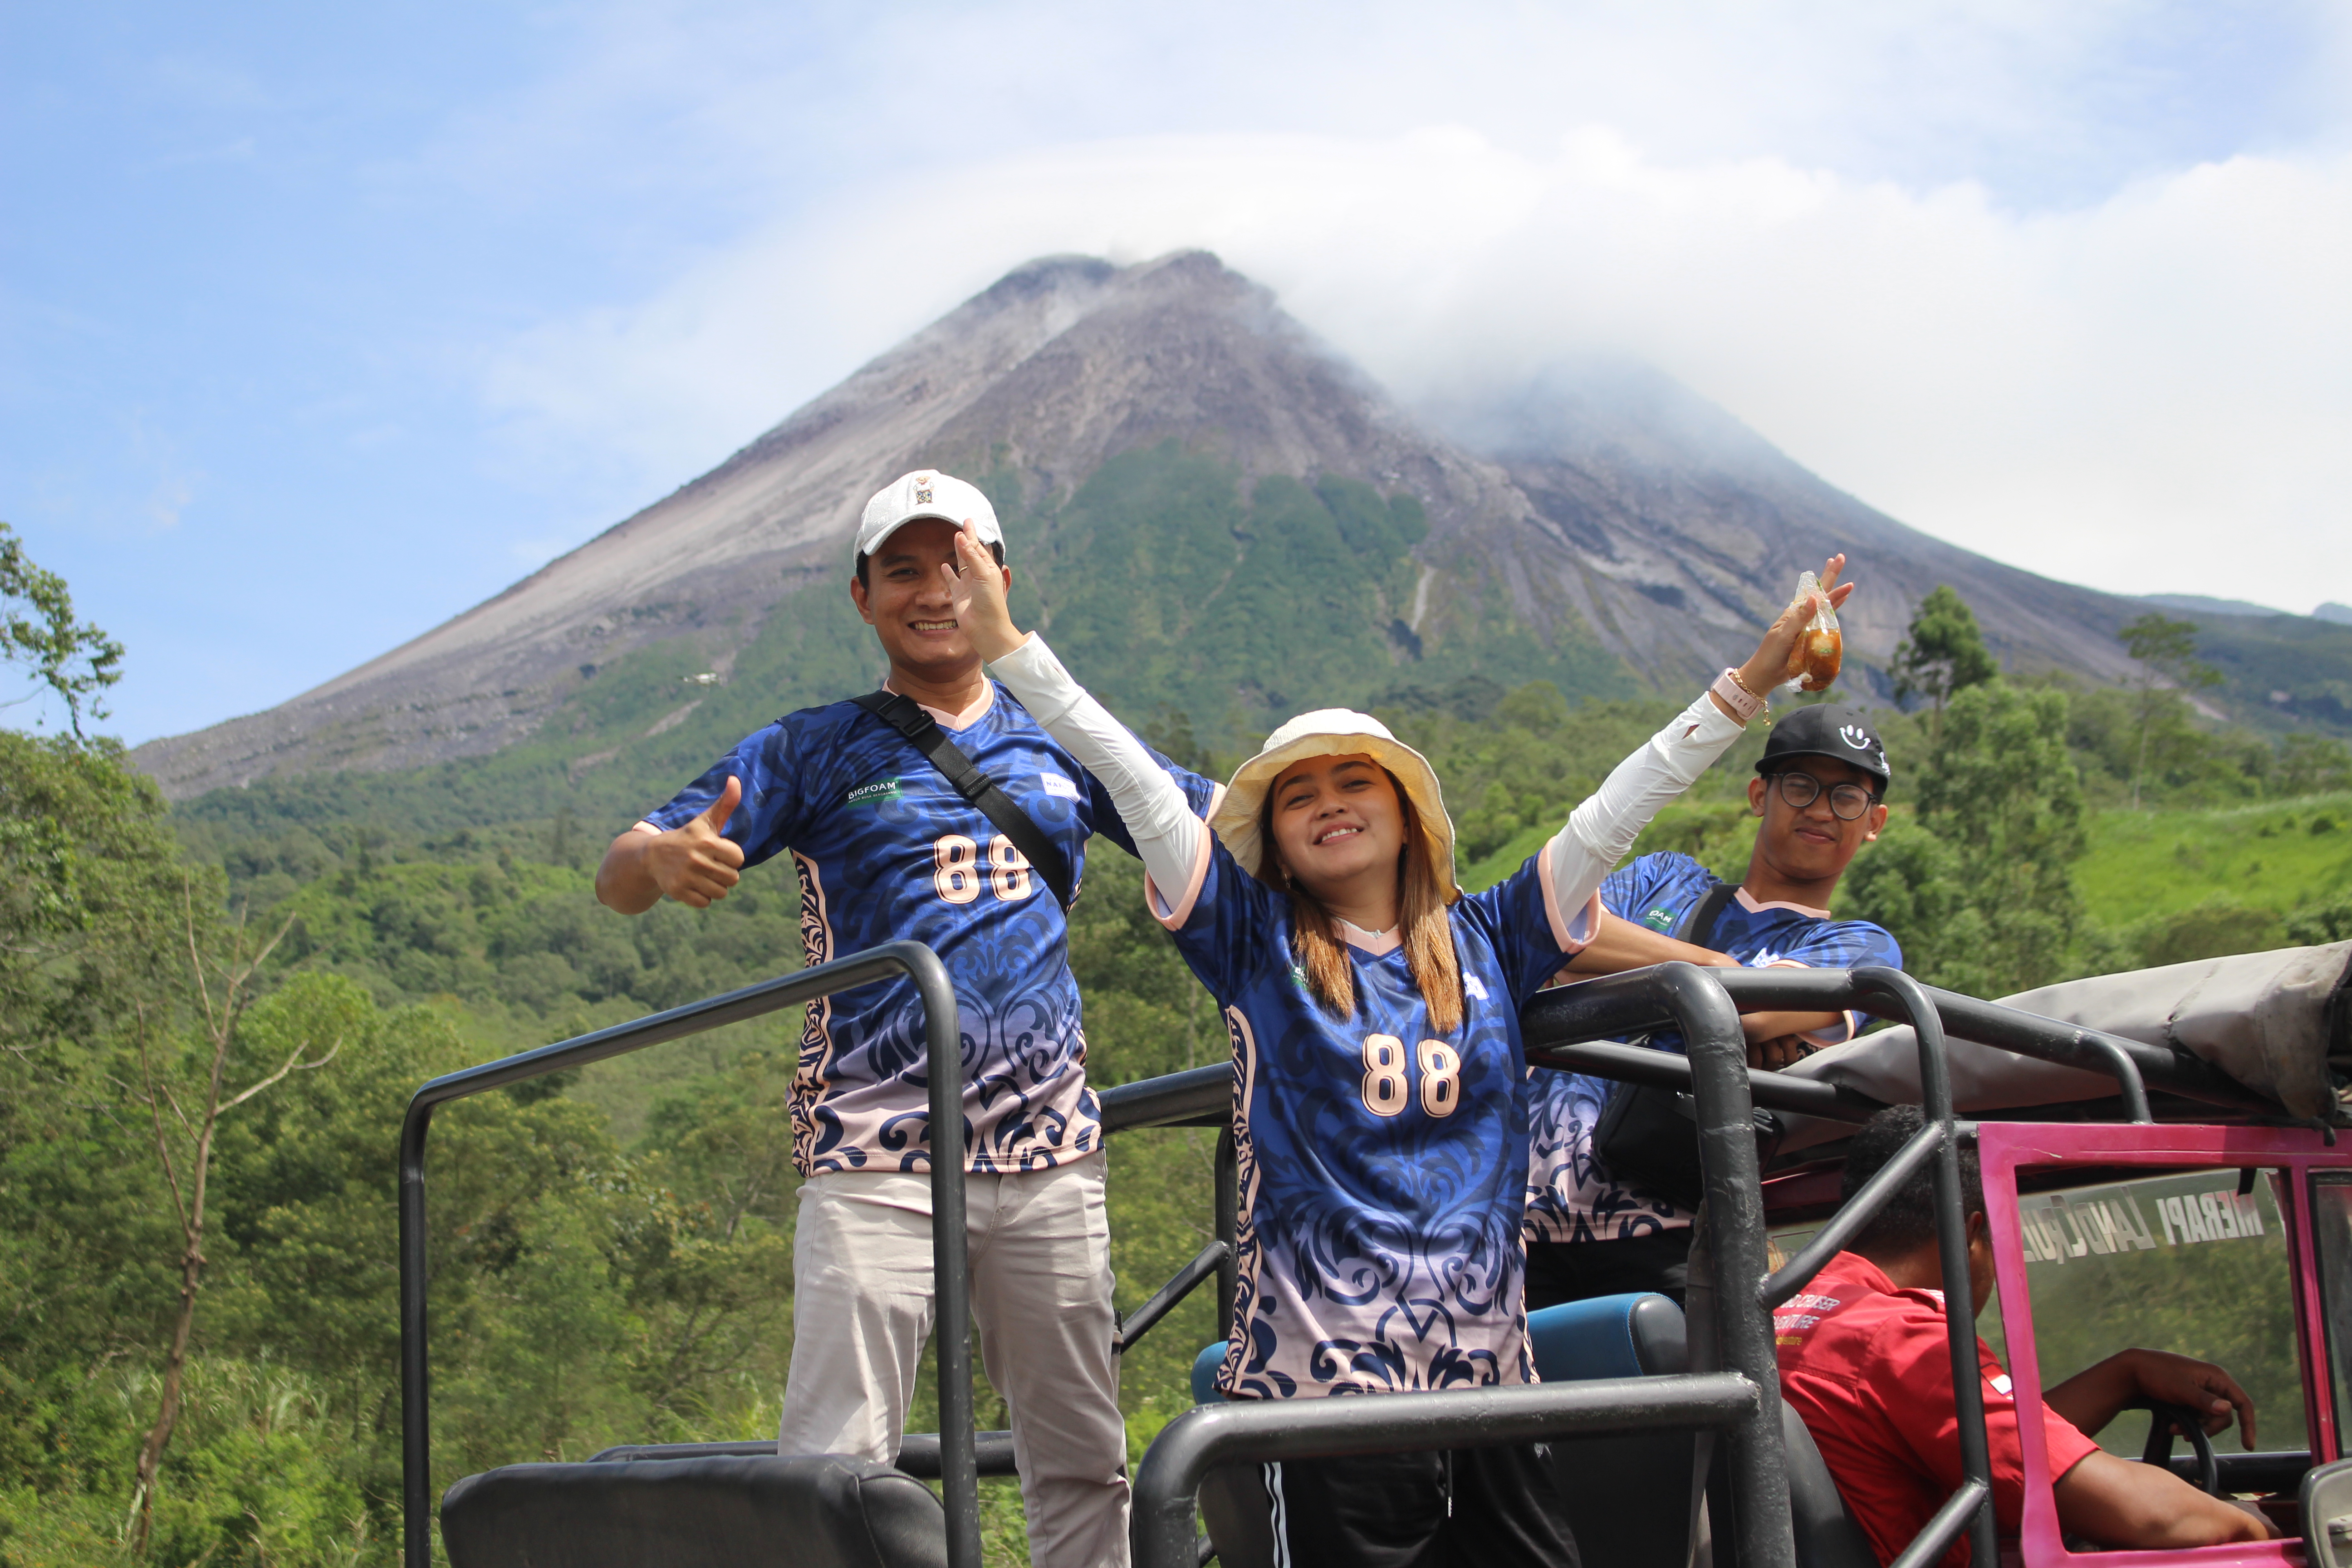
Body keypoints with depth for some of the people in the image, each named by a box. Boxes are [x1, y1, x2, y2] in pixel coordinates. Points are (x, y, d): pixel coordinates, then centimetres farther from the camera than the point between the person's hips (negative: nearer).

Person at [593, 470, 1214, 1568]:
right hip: (877, 1158, -3)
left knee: (1082, 1465, 10)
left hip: (1049, 1153, 4)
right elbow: (619, 879, -1)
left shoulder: (1062, 739, 14)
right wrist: (667, 860, -26)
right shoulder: (815, 753, 5)